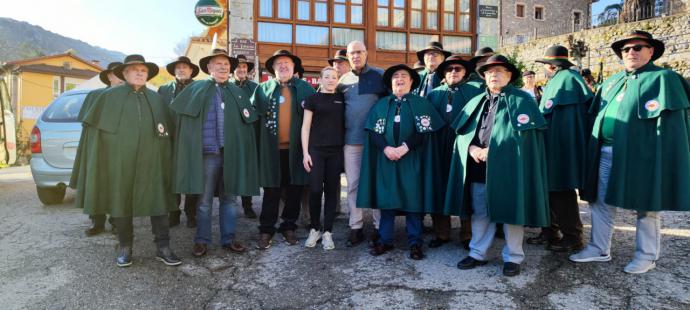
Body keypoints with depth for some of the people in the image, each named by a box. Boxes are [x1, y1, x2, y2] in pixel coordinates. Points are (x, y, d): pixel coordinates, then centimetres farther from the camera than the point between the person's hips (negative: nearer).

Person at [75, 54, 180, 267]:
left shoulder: (157, 99, 11)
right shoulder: (109, 97, 5)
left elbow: (169, 132, 13)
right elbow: (95, 127, 8)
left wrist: (166, 160, 8)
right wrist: (101, 157, 0)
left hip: (151, 162, 1)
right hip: (119, 162, -1)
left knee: (158, 203, 0)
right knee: (121, 203, 7)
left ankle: (163, 248, 9)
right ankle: (125, 247, 21)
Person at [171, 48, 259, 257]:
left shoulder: (237, 92, 11)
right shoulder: (196, 90, 3)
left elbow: (249, 121, 14)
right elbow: (174, 112, 3)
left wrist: (242, 151, 6)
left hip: (232, 154, 2)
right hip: (208, 154, -2)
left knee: (229, 199, 9)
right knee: (204, 201, 6)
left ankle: (228, 239, 20)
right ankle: (202, 241, 19)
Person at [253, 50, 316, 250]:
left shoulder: (305, 88, 6)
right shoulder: (263, 89, 6)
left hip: (296, 147, 1)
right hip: (272, 148, -1)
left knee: (294, 190, 8)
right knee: (271, 191, 4)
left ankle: (288, 227, 22)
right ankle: (266, 230, 13)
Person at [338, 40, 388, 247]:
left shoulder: (380, 75, 2)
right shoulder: (343, 80, 12)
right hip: (351, 139, 3)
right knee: (353, 184, 7)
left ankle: (380, 226, 14)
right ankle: (355, 227, 17)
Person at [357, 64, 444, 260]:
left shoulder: (421, 104, 4)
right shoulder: (381, 104, 10)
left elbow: (424, 131, -5)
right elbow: (373, 131, 3)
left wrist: (405, 147, -16)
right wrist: (386, 148, -13)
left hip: (411, 161, -2)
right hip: (386, 160, 2)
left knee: (413, 200, 1)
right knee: (386, 199, 5)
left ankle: (415, 243, 11)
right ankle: (385, 240, 15)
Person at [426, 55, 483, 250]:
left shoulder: (475, 92, 4)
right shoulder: (434, 94, 13)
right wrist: (430, 144, -1)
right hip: (440, 150, 3)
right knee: (440, 189, 7)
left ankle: (468, 235, 17)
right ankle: (441, 233, 19)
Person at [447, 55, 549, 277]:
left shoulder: (521, 100, 0)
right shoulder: (476, 102, 16)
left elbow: (523, 134, -11)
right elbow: (462, 132, 13)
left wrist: (493, 151, -16)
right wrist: (471, 148, -8)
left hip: (508, 167, -5)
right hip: (478, 168, 5)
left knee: (510, 212, 3)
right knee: (479, 212, 10)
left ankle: (513, 258, 17)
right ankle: (477, 254, 22)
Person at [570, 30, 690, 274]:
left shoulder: (662, 78, -3)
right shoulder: (612, 82, 17)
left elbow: (669, 122, -11)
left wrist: (660, 159, -18)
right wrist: (595, 148, 14)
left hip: (640, 154, -6)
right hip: (606, 153, 7)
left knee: (646, 207, 5)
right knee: (601, 202, 10)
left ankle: (647, 256, 19)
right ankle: (599, 249, 22)